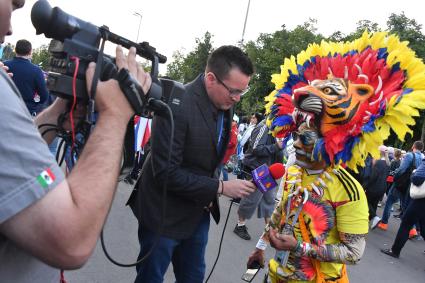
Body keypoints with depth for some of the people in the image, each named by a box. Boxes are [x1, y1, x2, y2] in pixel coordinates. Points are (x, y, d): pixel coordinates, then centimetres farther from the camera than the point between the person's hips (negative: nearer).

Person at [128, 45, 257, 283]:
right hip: (165, 213, -6)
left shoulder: (225, 104, -2)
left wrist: (209, 196, -1)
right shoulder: (176, 105, -26)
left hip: (199, 211, 7)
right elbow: (165, 172, -25)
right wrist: (220, 187, -23)